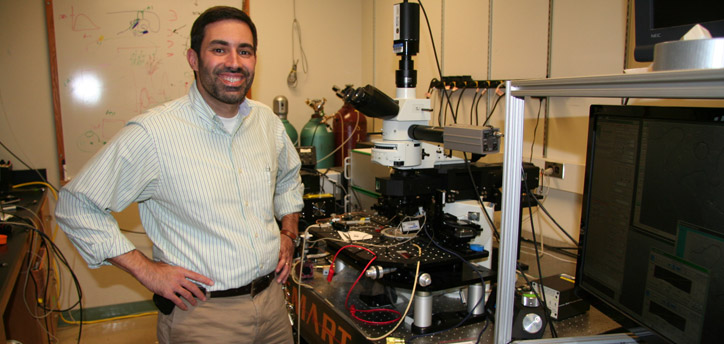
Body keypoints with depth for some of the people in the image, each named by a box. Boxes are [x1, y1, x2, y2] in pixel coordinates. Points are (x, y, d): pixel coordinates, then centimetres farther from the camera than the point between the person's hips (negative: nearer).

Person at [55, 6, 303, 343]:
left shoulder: (268, 122, 1)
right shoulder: (152, 134, -18)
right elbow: (76, 205, -10)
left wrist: (288, 232, 7)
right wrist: (146, 270, -13)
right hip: (202, 314, -5)